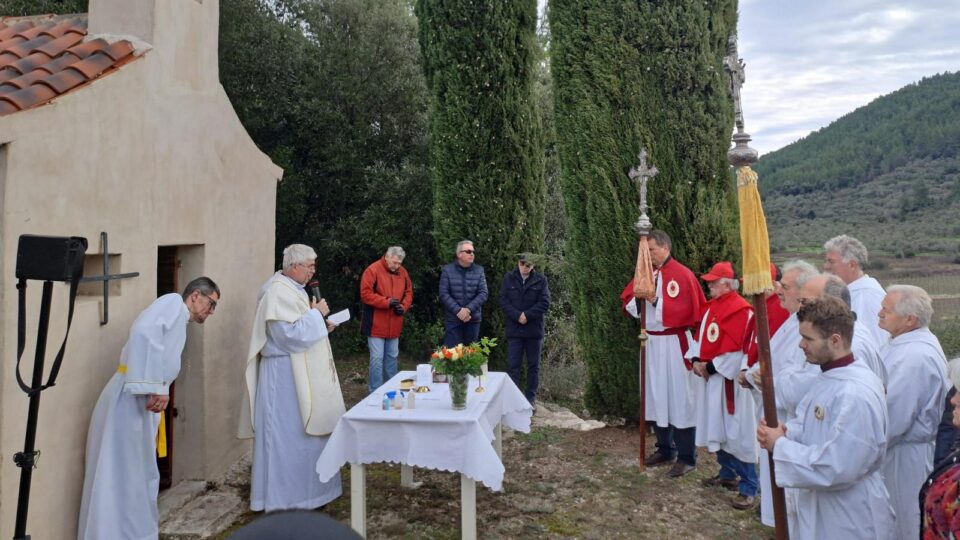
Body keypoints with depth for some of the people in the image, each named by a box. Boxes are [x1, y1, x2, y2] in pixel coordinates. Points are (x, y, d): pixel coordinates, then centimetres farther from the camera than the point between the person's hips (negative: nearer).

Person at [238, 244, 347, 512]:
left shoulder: (291, 288, 13)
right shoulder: (278, 292, -19)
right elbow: (291, 333, -25)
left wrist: (321, 326, 7)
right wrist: (316, 313, -15)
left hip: (299, 373, 10)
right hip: (285, 375, -10)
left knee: (300, 433, 16)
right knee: (290, 434, -2)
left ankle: (299, 489, 26)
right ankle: (285, 496, 10)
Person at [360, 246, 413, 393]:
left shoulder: (403, 272, 8)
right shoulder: (373, 270, -11)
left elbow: (408, 293, 15)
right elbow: (365, 294, -15)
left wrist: (403, 306, -4)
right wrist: (387, 302, -20)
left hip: (394, 325, 6)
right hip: (376, 324, -6)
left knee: (392, 356, 15)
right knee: (377, 358, -4)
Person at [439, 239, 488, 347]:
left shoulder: (479, 270, 5)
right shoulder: (448, 270, -1)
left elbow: (483, 293, -2)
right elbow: (444, 294, -6)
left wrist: (468, 309, -14)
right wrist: (458, 311, -16)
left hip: (473, 320, 2)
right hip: (452, 320, -2)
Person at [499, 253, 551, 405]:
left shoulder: (541, 280, 1)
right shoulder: (508, 278, 3)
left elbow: (544, 303, -6)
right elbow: (503, 301, -3)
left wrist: (527, 315, -17)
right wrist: (518, 316, -16)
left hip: (534, 329, 0)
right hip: (514, 329, 0)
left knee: (533, 365, 8)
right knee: (513, 365, 0)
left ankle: (530, 398, 18)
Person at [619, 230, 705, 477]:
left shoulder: (683, 275, -10)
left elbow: (690, 309, -16)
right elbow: (627, 302, 9)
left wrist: (656, 300, -19)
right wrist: (640, 298, -12)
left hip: (675, 344, -7)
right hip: (652, 342, 7)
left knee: (679, 398, -2)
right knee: (656, 396, 13)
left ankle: (686, 458, 7)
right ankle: (665, 450, 27)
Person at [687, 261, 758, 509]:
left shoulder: (741, 309, -16)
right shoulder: (711, 306, 11)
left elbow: (734, 348, -19)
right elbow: (701, 335, 15)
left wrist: (711, 366, -14)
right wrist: (696, 360, -1)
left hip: (729, 378, -9)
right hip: (710, 376, 9)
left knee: (737, 430, -5)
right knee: (717, 427, 16)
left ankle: (748, 488, 1)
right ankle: (727, 473, 31)